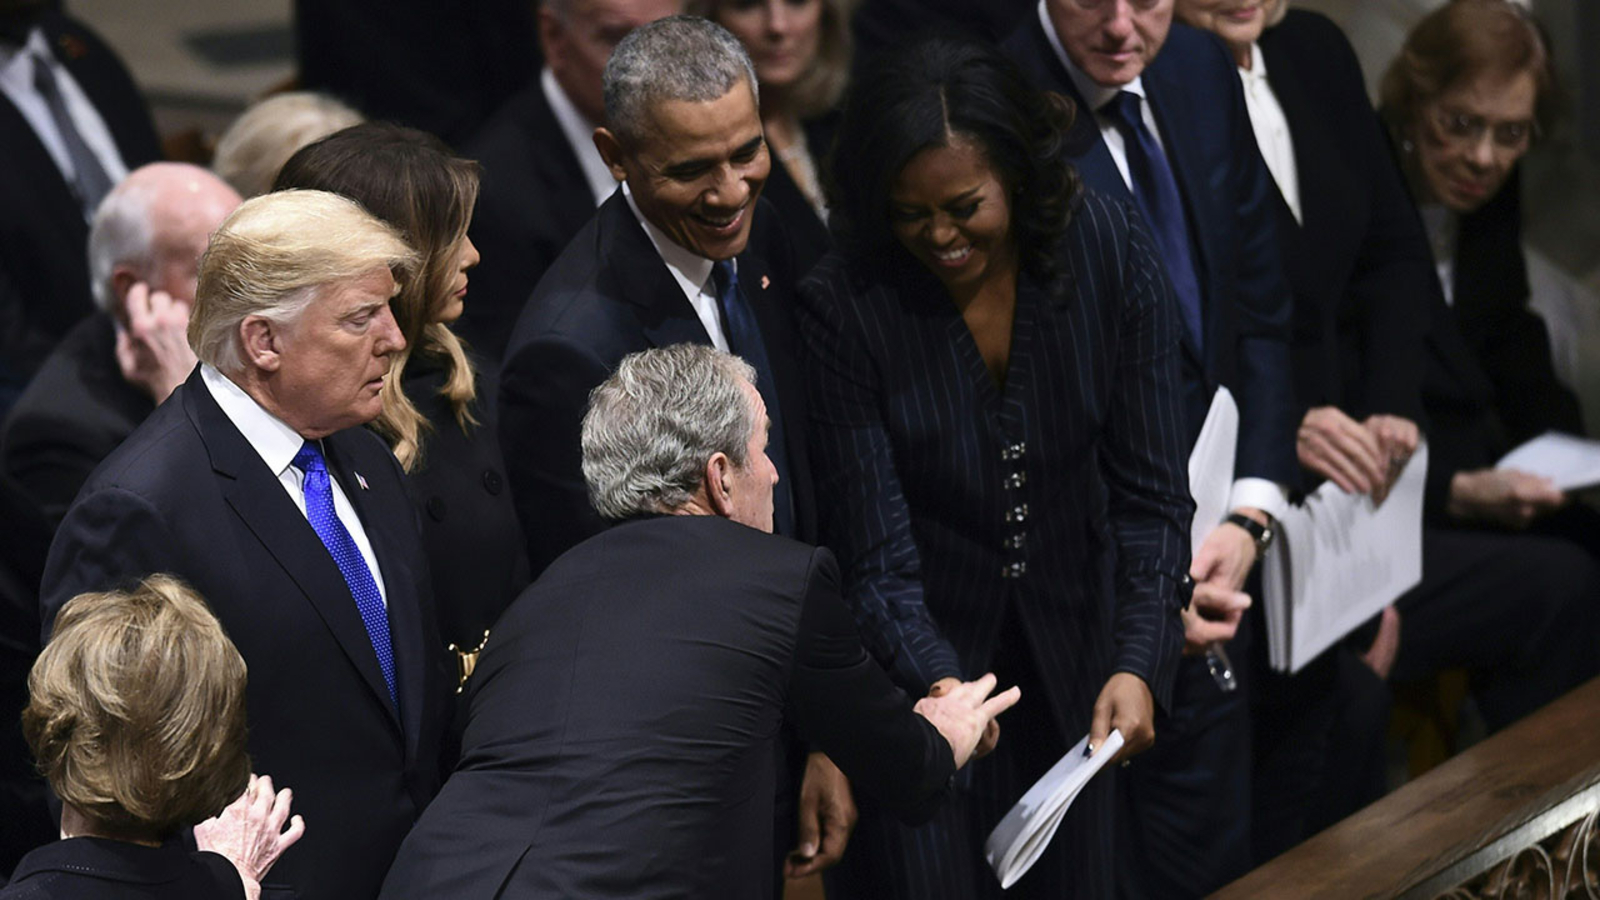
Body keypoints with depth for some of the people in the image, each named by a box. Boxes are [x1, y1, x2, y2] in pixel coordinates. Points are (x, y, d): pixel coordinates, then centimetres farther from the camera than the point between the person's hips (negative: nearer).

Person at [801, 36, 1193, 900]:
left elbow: (1151, 494, -13)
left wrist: (1139, 665, -25)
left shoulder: (1109, 252, -15)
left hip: (1070, 649, 3)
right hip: (916, 657, -3)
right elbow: (876, 551, -20)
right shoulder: (840, 303, -21)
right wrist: (937, 680, -37)